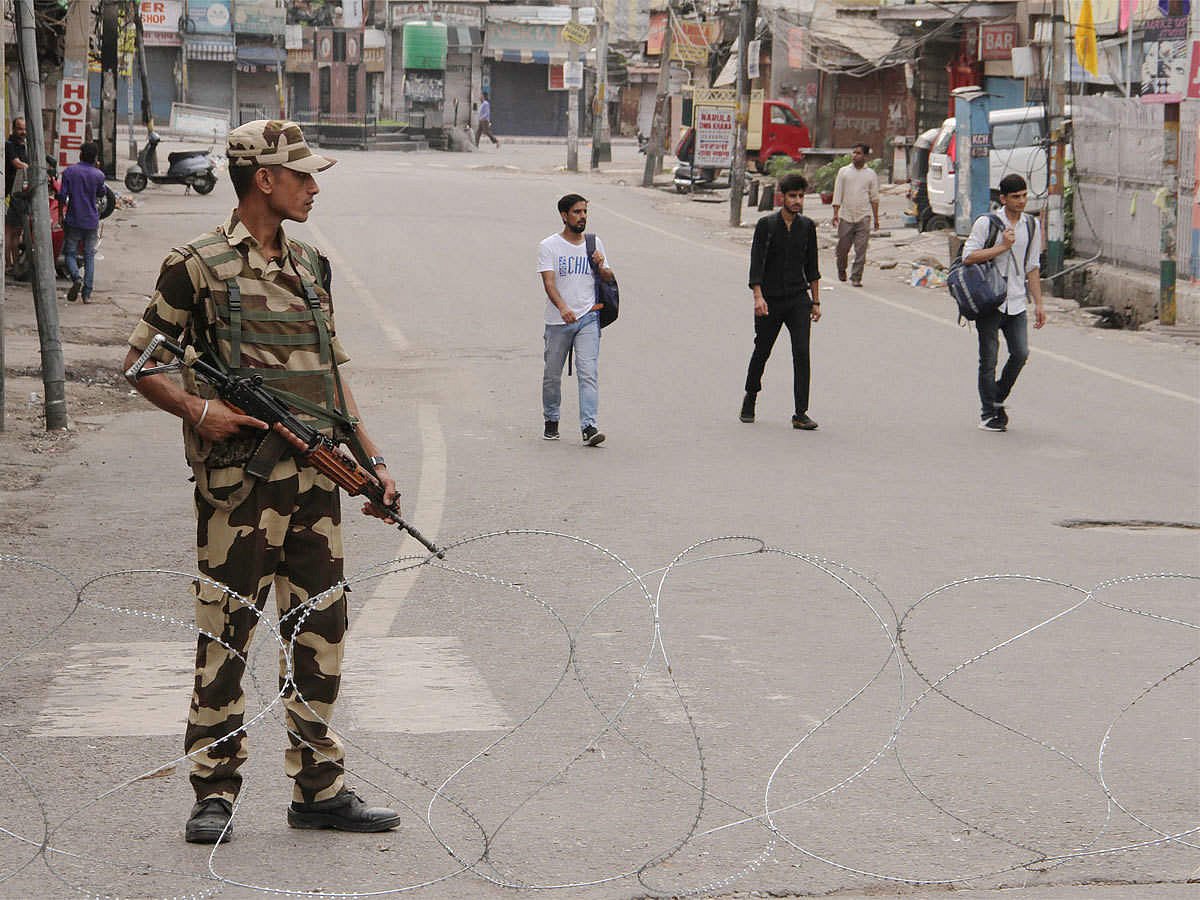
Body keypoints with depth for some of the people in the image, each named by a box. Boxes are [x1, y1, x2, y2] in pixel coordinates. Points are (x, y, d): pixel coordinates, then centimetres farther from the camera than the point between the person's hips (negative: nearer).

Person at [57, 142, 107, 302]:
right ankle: (87, 293, 3)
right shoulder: (98, 175, -4)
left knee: (69, 253, 9)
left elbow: (62, 196, -8)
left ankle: (76, 277, -19)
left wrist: (61, 216, 5)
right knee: (89, 256, 8)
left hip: (73, 221, -1)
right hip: (92, 221, 1)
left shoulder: (69, 172, -6)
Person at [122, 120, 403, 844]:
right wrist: (196, 409, -18)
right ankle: (215, 793, 6)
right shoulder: (200, 265, -5)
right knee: (227, 635, -2)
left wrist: (372, 460, 15)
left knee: (320, 633, 8)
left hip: (317, 481, 6)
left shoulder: (311, 265, 15)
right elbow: (142, 363, -2)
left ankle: (319, 789, 16)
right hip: (239, 483, -6)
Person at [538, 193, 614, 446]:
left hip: (588, 318, 1)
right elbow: (549, 282, -15)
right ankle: (551, 421, 30)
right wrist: (562, 308, -32)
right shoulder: (549, 246, -3)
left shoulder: (595, 243, 10)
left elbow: (610, 279, 19)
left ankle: (589, 426, -18)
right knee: (552, 375, 10)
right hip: (558, 320, -1)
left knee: (589, 372, -12)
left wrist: (601, 267, -5)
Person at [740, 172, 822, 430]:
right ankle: (750, 399, 35)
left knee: (802, 353, -12)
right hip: (770, 300, -2)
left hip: (798, 300, 2)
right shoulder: (766, 225, -5)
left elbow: (812, 268, 13)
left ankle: (800, 414, -12)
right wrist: (758, 297, -19)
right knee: (761, 352, 10)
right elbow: (756, 263, -8)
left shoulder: (807, 226, 5)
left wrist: (816, 302, 12)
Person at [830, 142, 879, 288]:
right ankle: (841, 270, 31)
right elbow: (838, 194, 5)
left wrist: (876, 218, 7)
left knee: (861, 250, -6)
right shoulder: (843, 171, 6)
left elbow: (874, 197, 10)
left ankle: (856, 277, -2)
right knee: (843, 247, 6)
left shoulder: (871, 174, 7)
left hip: (863, 217, 0)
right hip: (846, 216, 0)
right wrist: (835, 214, -4)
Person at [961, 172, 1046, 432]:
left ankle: (998, 399, 17)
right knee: (989, 359, 1)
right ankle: (988, 414, 12)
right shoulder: (986, 223, -7)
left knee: (1021, 353, -6)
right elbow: (968, 257, -14)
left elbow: (1032, 267, 14)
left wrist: (1038, 303, 11)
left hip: (1016, 302, 4)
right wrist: (1002, 247, -17)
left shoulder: (1032, 225, 8)